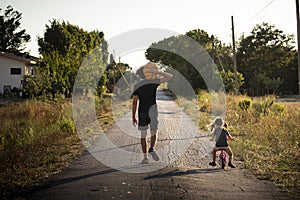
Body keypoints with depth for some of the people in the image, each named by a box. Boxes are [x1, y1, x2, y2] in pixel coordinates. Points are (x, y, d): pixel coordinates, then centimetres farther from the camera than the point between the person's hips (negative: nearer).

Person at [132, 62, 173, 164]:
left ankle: (145, 157, 2)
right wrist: (157, 72, 6)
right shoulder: (154, 82, 1)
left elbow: (134, 102, 0)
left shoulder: (137, 86, 4)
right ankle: (152, 149, -21)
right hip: (152, 111, -1)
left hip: (142, 112, 1)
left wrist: (133, 117, 3)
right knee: (154, 133, 9)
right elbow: (169, 76, 4)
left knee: (143, 135, 9)